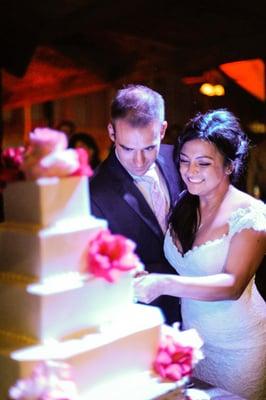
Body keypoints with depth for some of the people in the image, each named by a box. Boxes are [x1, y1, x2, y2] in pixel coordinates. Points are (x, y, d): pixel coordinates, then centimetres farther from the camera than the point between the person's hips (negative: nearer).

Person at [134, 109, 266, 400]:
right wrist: (144, 277, -13)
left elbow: (233, 284, -29)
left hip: (239, 350, -5)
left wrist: (164, 284, -41)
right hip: (191, 338, 5)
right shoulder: (184, 205, -1)